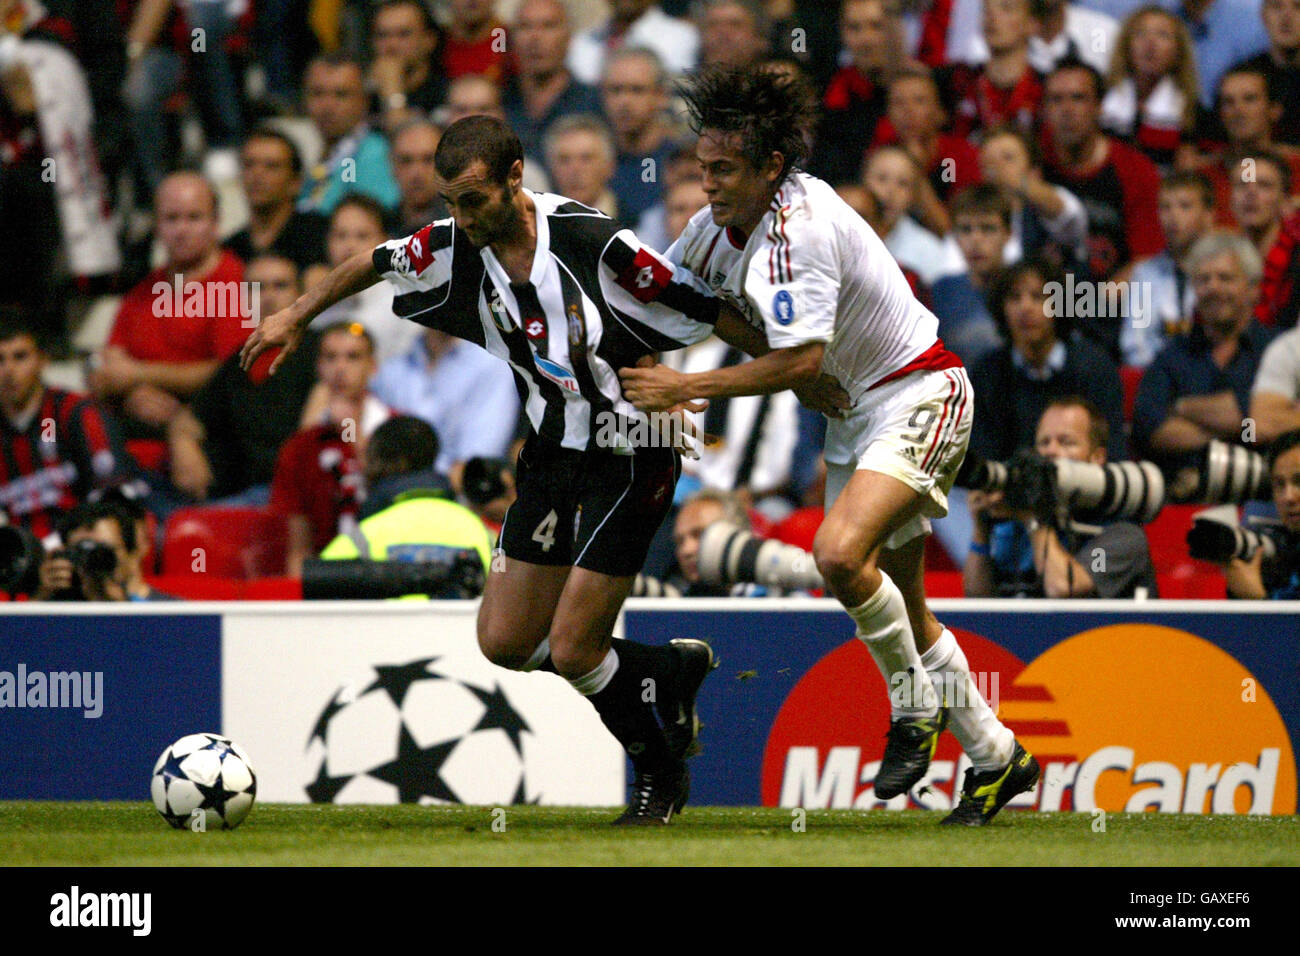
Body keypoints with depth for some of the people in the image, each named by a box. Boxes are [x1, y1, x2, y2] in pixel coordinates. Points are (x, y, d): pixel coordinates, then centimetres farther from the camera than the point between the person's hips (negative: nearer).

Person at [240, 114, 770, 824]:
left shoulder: (591, 243, -24)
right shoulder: (452, 247, -6)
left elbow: (706, 311, -17)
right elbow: (375, 264, 16)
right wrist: (297, 317, 26)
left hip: (627, 459, -7)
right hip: (551, 453, 7)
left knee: (573, 652, -10)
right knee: (504, 642, 5)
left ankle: (660, 772, 15)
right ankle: (670, 670, 25)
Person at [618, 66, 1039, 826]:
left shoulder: (801, 227, -26)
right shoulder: (723, 222, 0)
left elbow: (801, 360, -29)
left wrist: (688, 388, -26)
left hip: (920, 396, -10)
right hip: (855, 409, 10)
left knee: (841, 553, -28)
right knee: (898, 607, 11)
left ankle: (916, 712, -8)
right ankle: (997, 757, 25)